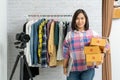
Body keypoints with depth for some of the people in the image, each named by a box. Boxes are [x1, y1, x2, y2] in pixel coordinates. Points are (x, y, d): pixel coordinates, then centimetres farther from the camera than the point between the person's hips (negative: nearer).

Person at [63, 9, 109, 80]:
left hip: (88, 68, -1)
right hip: (73, 69, 1)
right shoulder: (70, 35, 0)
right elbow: (66, 53, 6)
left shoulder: (92, 33, 0)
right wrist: (65, 67, 8)